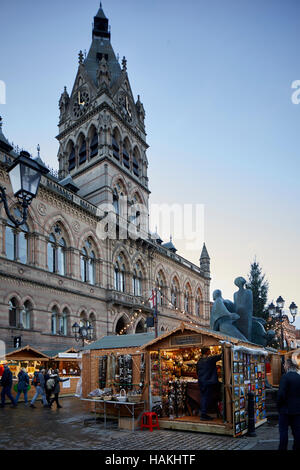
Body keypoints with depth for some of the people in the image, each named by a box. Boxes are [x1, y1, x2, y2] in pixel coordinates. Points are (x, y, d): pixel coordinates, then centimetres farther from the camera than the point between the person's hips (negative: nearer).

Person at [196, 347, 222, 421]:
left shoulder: (199, 361, 8)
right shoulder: (210, 359, -12)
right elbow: (220, 356, -5)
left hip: (201, 382, 7)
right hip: (209, 382, -7)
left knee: (203, 397, 13)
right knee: (206, 397, -2)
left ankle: (203, 414, 17)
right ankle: (204, 414, 0)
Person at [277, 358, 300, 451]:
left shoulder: (285, 376, -16)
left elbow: (281, 393, -19)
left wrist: (279, 405, -5)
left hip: (286, 408, -6)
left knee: (283, 431, 4)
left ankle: (282, 448, 7)